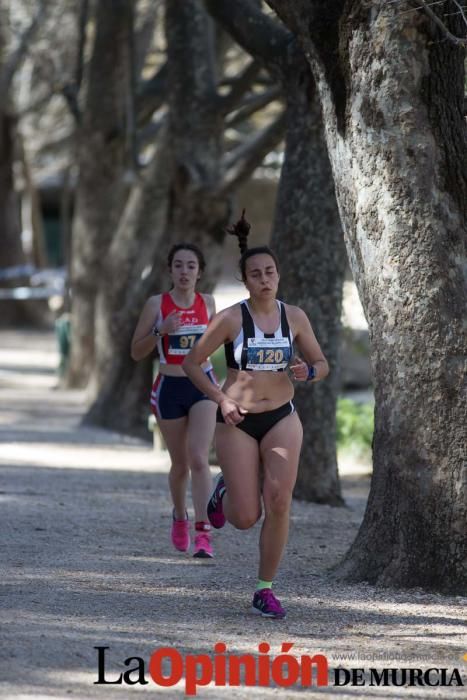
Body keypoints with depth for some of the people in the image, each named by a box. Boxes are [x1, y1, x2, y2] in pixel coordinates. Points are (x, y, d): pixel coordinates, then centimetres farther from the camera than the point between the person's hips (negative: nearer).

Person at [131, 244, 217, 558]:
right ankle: (180, 518, 39)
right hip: (169, 388, 0)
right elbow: (136, 352, -3)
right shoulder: (157, 304, -4)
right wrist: (161, 331, -17)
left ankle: (204, 533, -21)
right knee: (180, 464, 11)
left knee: (199, 459, -16)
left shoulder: (208, 302, 4)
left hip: (203, 386, 0)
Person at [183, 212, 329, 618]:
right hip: (238, 421, -2)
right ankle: (224, 493, 34)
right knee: (246, 518, -4)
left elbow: (322, 364, 11)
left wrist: (308, 372, -13)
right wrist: (221, 399, -12)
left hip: (282, 419, 2)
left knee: (279, 504, -12)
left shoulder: (295, 317, 0)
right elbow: (192, 363, -2)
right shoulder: (231, 318, -9)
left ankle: (265, 590, 1)